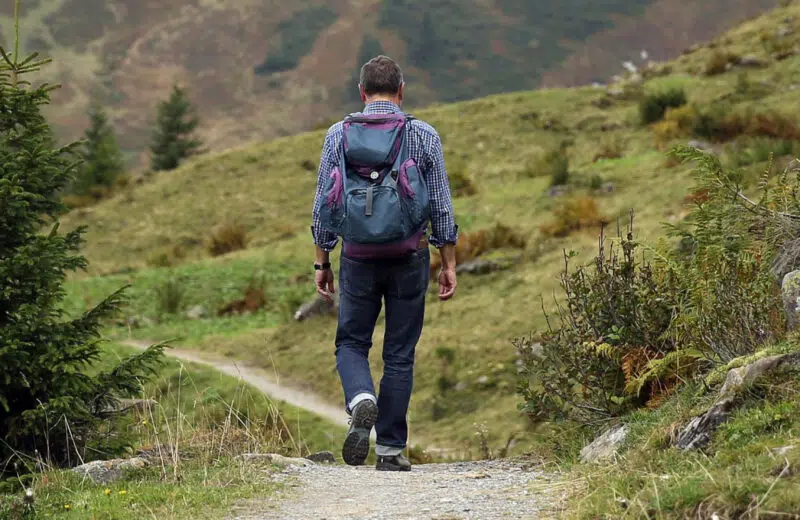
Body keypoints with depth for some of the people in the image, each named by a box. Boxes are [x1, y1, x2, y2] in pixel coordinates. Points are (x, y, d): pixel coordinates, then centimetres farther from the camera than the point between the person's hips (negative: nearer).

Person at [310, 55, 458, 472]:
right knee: (400, 354, 8)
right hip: (410, 256, 0)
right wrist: (449, 264, 7)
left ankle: (362, 400, -17)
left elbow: (324, 205, 1)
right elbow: (441, 206, 0)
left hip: (358, 257, 0)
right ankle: (390, 448, 9)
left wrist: (322, 263, 9)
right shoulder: (424, 136, -1)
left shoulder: (339, 135, 0)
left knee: (351, 343, 14)